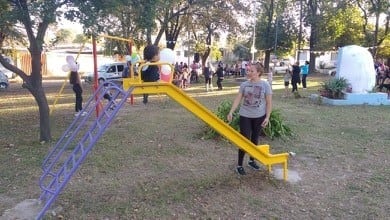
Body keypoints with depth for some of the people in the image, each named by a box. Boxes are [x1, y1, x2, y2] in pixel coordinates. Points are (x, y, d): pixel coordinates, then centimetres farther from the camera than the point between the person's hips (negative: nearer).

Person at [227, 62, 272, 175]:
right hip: (245, 115, 0)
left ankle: (251, 160, 33)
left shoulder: (265, 85, -7)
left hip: (259, 116, 0)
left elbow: (269, 102, -4)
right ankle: (239, 165, 7)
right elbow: (238, 99, 0)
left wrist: (267, 117, -9)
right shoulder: (244, 84, -2)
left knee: (255, 139, 14)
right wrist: (231, 112, -10)